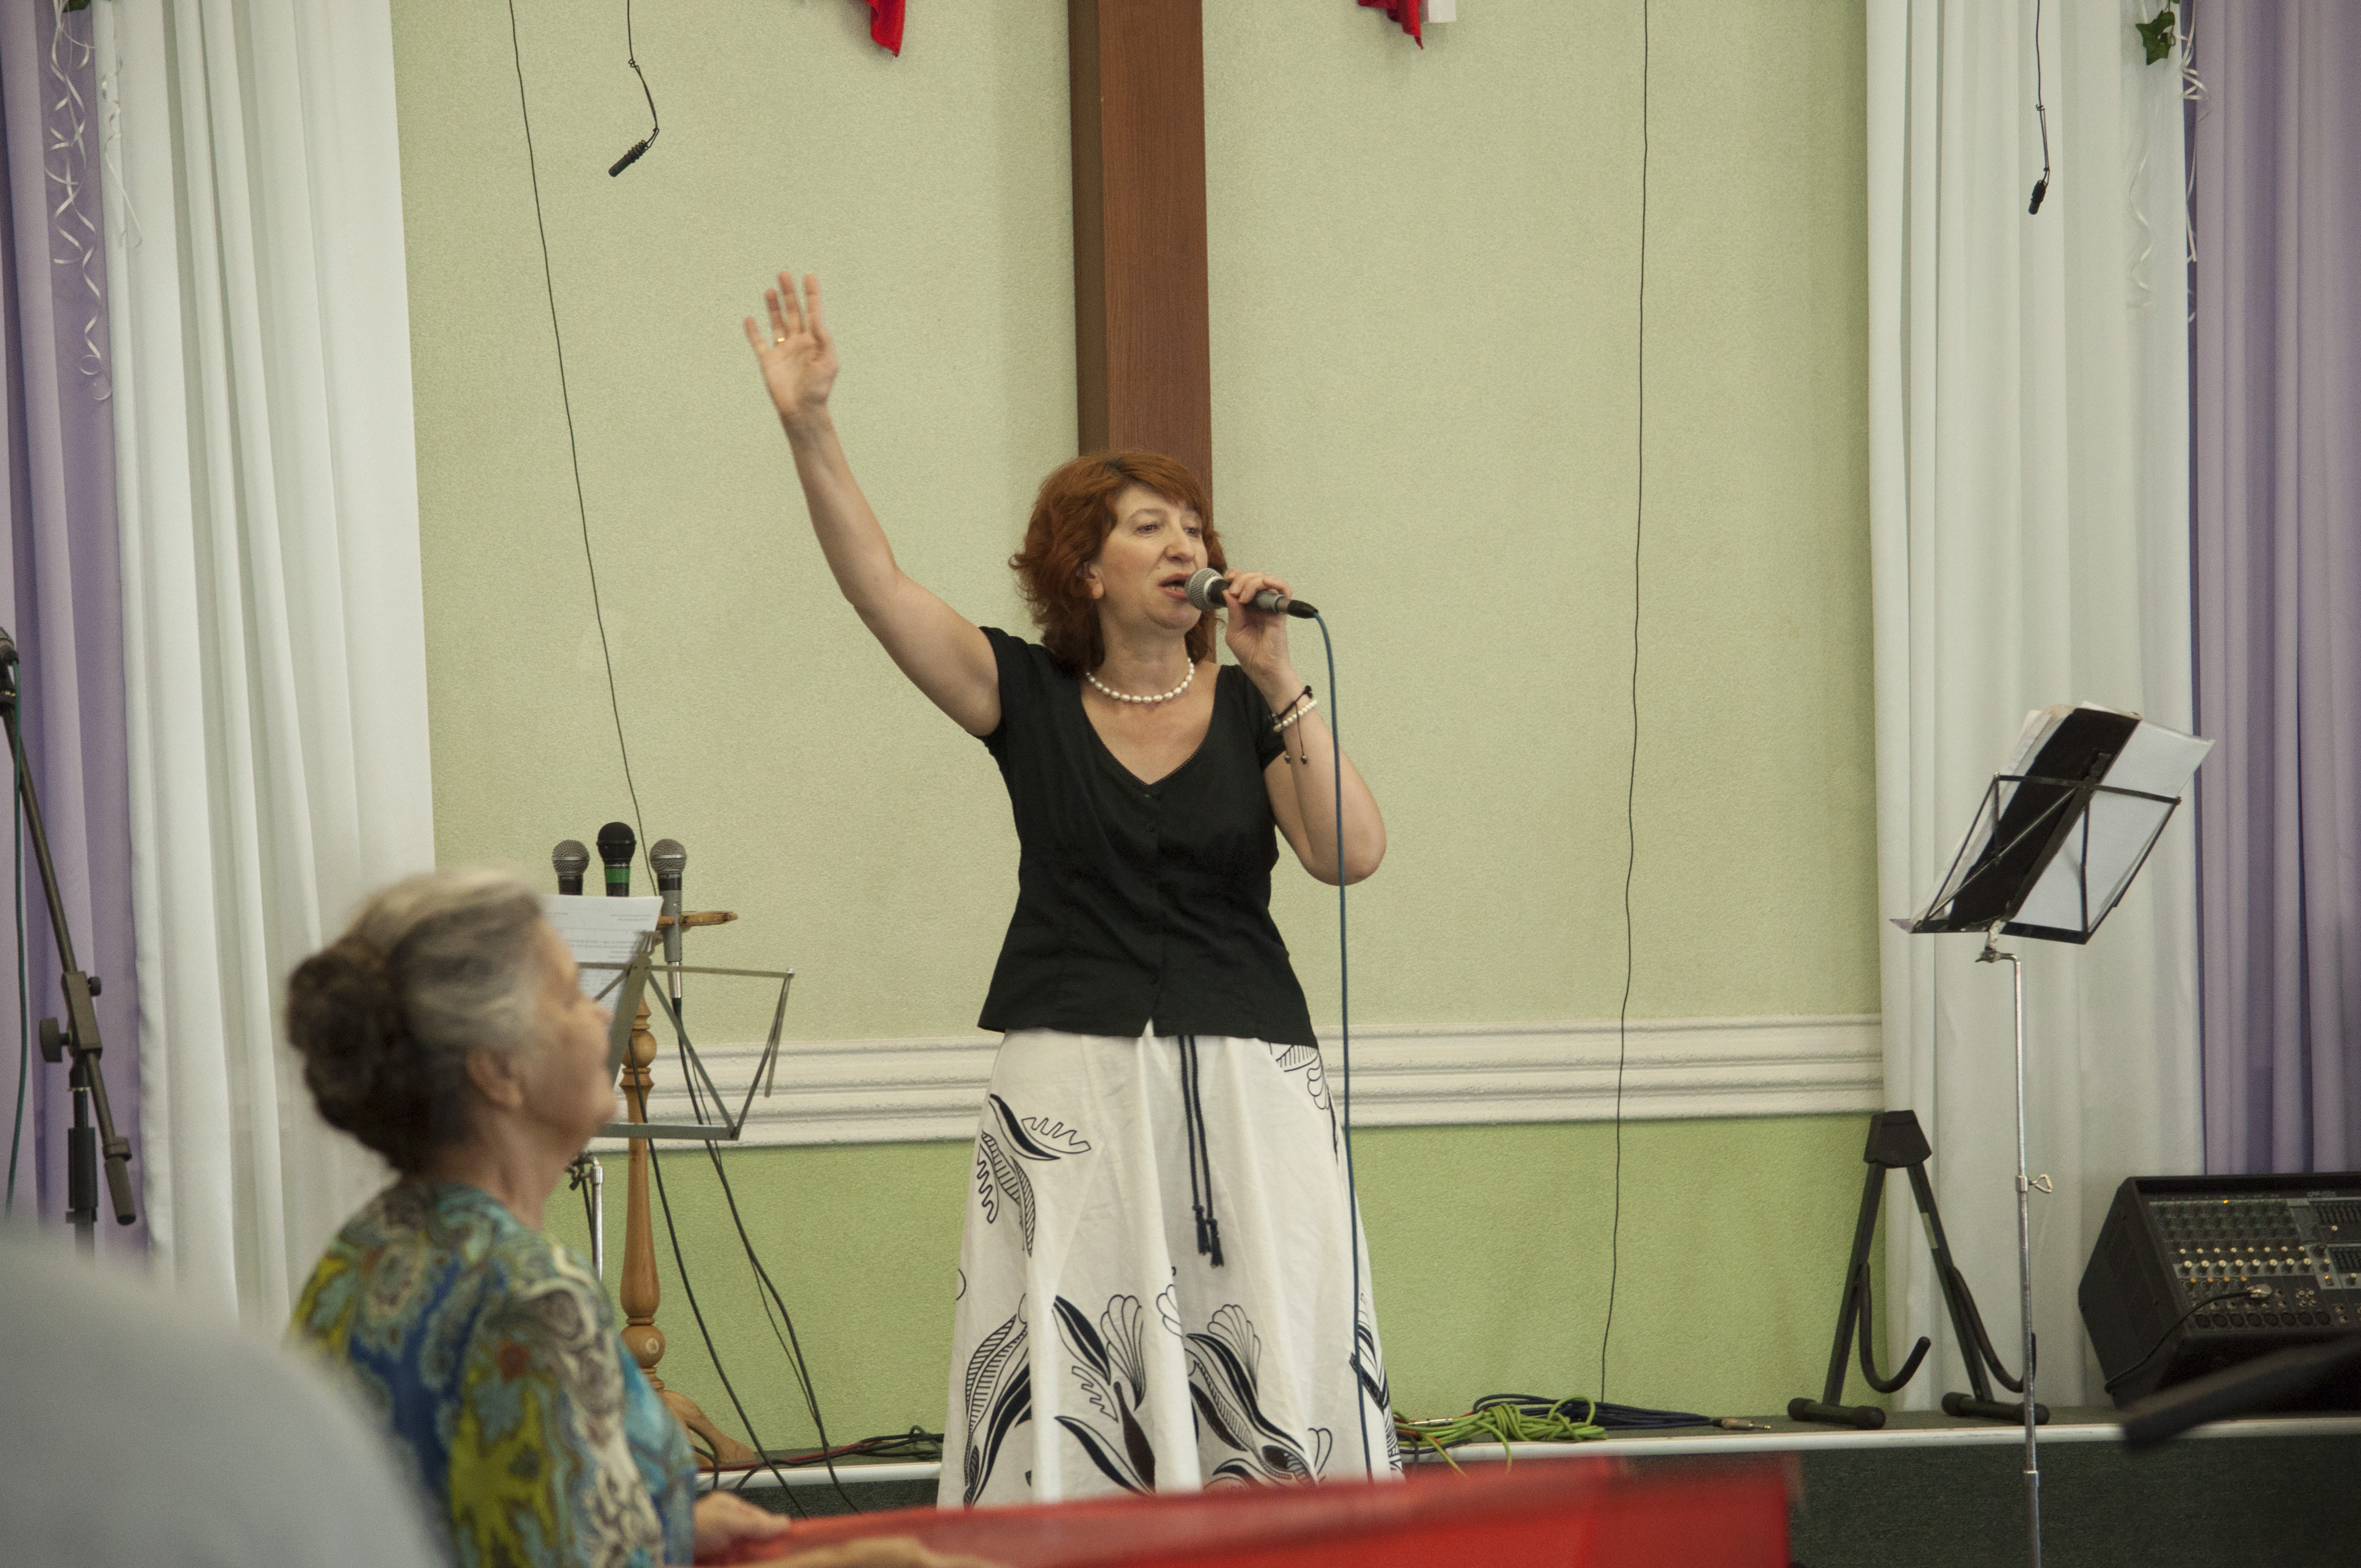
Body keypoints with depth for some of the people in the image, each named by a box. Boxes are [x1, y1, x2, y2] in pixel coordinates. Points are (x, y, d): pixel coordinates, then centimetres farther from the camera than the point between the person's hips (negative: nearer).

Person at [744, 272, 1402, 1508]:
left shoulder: (1250, 706, 7)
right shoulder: (1030, 697, 6)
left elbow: (1353, 854, -6)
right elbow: (878, 584, -3)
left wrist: (1277, 683, -11)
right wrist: (810, 430, -14)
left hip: (1246, 1080, 1)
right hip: (1074, 1087, -1)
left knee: (1271, 1371, -4)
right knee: (1068, 1386, -7)